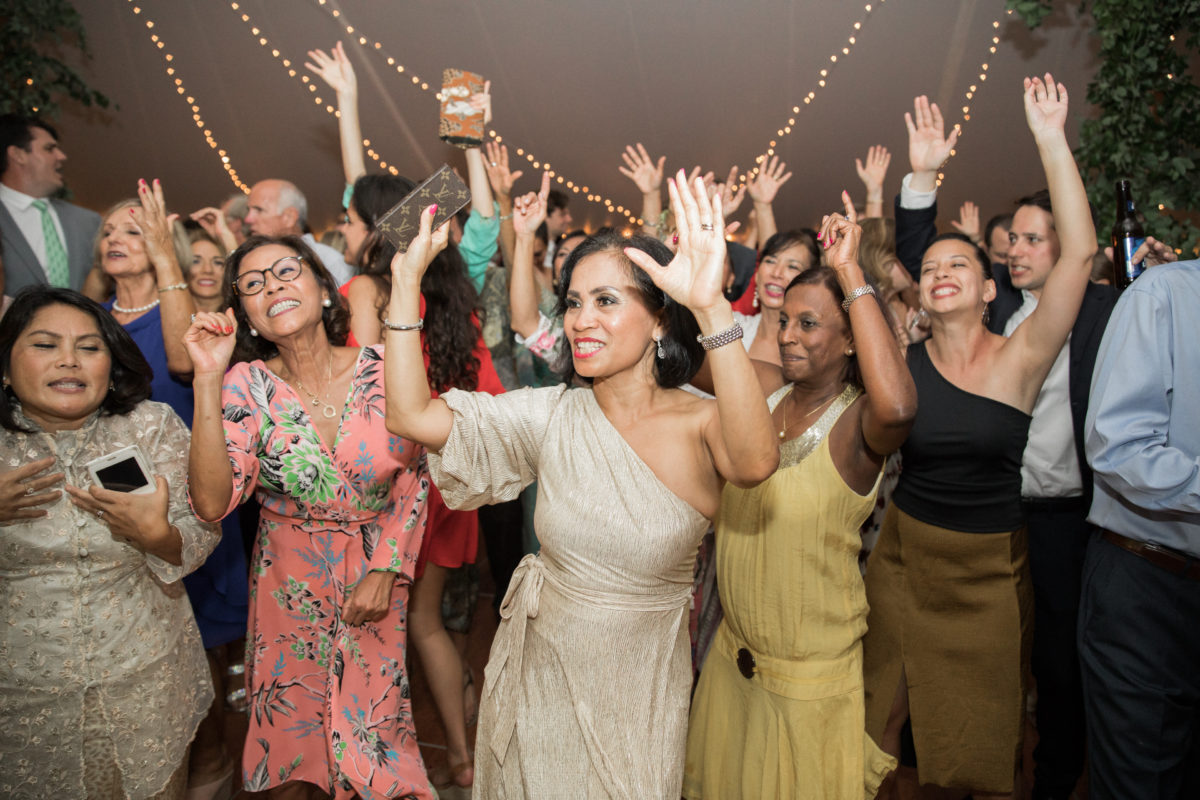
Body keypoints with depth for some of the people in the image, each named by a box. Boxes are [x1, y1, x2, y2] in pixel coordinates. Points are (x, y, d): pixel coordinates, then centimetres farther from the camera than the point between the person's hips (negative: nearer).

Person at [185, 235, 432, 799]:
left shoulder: (383, 371, -12)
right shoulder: (247, 384, -11)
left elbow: (413, 479, -2)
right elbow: (213, 503, -22)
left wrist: (385, 571, -8)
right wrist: (207, 381, -26)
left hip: (377, 571, 0)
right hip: (290, 580, 0)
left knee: (374, 721, 11)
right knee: (290, 722, 15)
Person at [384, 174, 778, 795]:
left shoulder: (700, 425, -16)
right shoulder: (553, 416, -8)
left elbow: (755, 463, -41)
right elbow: (411, 415, -14)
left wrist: (712, 308, -50)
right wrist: (407, 280, -19)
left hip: (639, 684, -2)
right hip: (538, 672, 3)